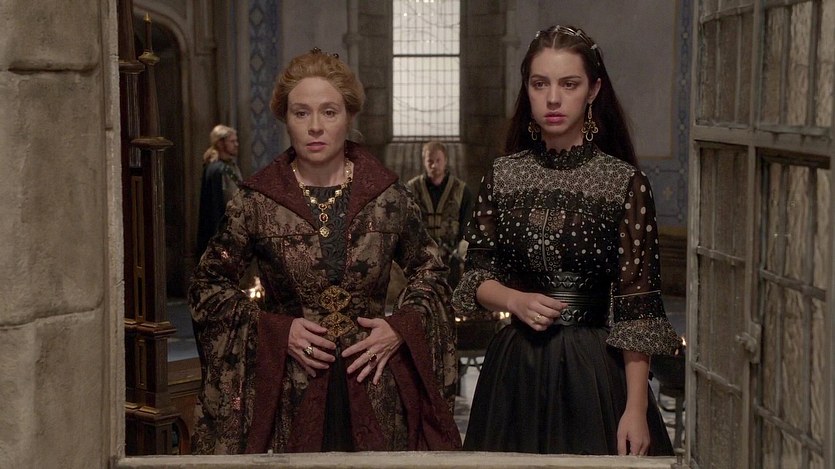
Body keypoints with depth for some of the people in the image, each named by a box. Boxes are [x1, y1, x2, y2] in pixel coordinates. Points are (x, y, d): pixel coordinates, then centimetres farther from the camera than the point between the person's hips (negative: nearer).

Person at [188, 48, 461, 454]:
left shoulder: (388, 196, 0)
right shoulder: (255, 202, -3)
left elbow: (429, 271, 13)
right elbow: (208, 286, 5)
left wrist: (401, 327, -4)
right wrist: (274, 330, -8)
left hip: (374, 391, 1)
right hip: (287, 396, -1)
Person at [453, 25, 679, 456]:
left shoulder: (625, 182, -8)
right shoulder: (503, 176, 1)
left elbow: (637, 306, -9)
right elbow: (476, 277, 9)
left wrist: (636, 410, -13)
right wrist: (514, 300, -12)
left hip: (593, 369, -3)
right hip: (514, 368, 3)